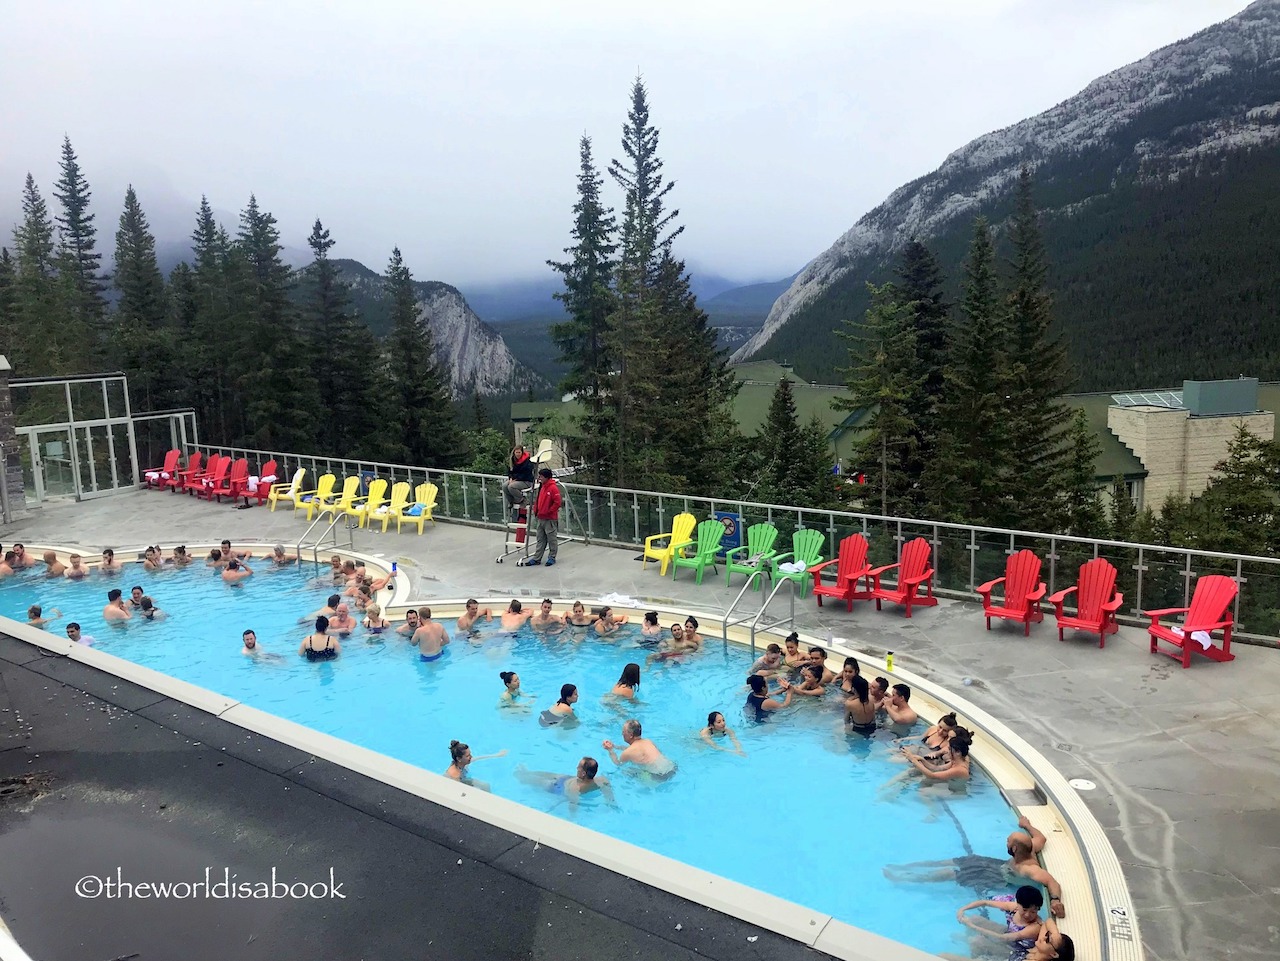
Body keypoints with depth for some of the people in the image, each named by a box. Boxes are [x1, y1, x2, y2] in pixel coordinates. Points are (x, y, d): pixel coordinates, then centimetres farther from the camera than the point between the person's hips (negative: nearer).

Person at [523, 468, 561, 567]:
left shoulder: (553, 488, -15)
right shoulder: (542, 487, 11)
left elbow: (557, 502, -20)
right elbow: (538, 500, 21)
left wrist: (549, 511, -15)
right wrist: (536, 510, 10)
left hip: (550, 519, -9)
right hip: (541, 518, 9)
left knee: (552, 539, 4)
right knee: (540, 540, 11)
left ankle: (552, 557, 15)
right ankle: (537, 558, 15)